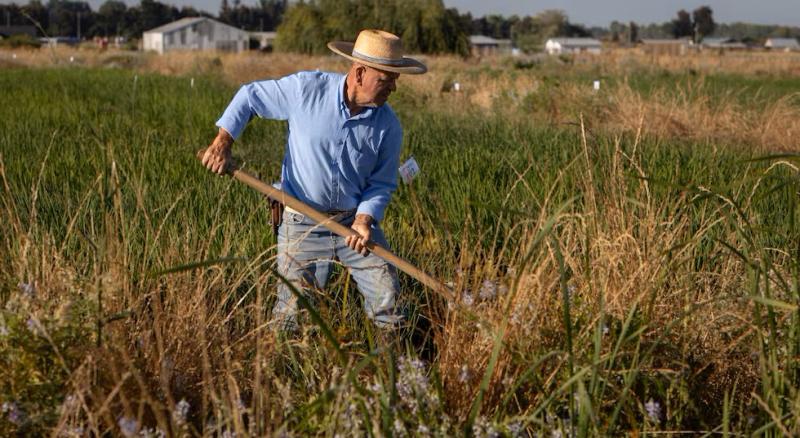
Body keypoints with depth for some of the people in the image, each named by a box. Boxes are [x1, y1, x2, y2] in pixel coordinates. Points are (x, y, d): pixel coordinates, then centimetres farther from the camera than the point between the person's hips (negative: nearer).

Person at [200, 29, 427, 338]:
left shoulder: (388, 126, -7)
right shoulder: (306, 88, -13)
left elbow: (381, 183, 1)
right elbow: (250, 96, 1)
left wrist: (365, 218, -17)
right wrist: (223, 141, -8)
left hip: (356, 221, 2)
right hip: (302, 225, -2)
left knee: (389, 304, 1)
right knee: (291, 314, 4)